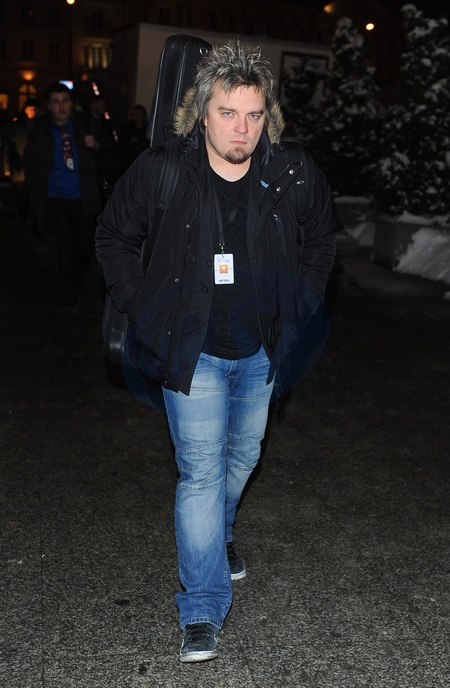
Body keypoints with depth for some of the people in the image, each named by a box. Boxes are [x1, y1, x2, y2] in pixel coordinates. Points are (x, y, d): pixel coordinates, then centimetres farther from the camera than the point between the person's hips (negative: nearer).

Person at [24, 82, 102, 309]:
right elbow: (31, 165, 12)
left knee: (86, 244, 5)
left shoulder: (83, 125, 3)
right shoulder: (40, 131, 3)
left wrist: (96, 144, -13)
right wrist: (38, 197, 5)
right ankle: (68, 293, -1)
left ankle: (75, 283, 33)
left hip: (84, 197, 2)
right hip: (57, 197, -1)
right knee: (66, 242, -15)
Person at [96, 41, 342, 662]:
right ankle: (202, 612, 7)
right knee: (201, 470, -5)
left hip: (262, 350, 3)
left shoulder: (294, 176, -8)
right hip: (192, 352, -3)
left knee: (243, 455, 20)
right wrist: (142, 305, -5)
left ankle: (217, 534, 51)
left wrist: (299, 304, 5)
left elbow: (322, 238, 12)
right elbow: (113, 237, 3)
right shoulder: (159, 171, -13)